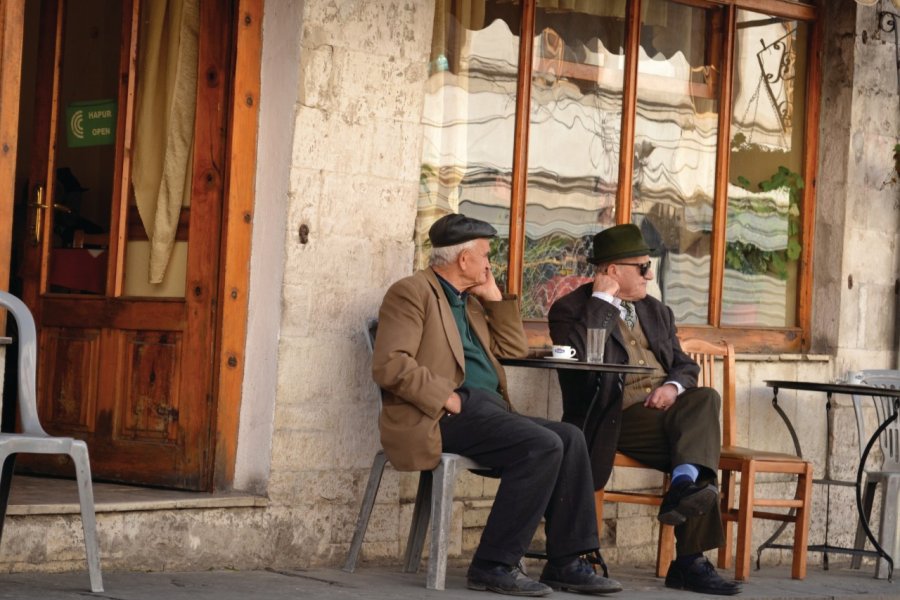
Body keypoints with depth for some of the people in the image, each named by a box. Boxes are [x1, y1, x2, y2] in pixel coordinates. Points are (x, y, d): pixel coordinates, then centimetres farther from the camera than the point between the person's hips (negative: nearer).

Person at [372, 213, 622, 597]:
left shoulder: (469, 300, 25)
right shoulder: (412, 292, -4)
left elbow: (514, 349, 27)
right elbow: (389, 364, -15)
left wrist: (494, 296, 17)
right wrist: (445, 397, -21)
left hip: (487, 407, 9)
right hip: (443, 418, -9)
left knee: (570, 438, -6)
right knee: (542, 446, -24)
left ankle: (568, 563, -6)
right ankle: (494, 565, -20)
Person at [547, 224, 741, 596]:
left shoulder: (657, 312, 23)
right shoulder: (570, 310, 3)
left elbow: (685, 366, 18)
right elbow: (583, 360, -16)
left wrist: (673, 386, -5)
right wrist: (603, 299, -11)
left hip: (666, 408, 6)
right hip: (619, 419, -6)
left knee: (705, 399, -27)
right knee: (700, 439, -28)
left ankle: (686, 484, -44)